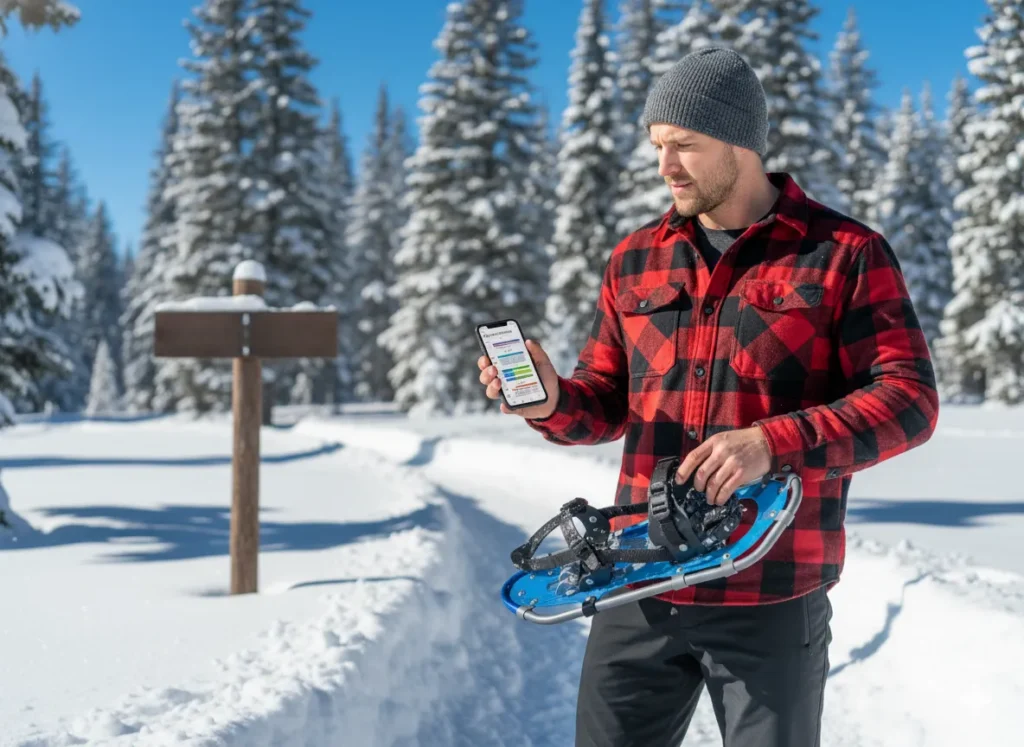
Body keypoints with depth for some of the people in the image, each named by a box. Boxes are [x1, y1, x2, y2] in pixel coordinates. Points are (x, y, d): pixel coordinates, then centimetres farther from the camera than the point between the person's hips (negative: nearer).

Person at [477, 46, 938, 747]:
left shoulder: (846, 253, -3)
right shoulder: (635, 259, 10)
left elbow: (909, 398, -10)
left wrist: (772, 442, -23)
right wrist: (551, 401, -9)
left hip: (774, 598, -4)